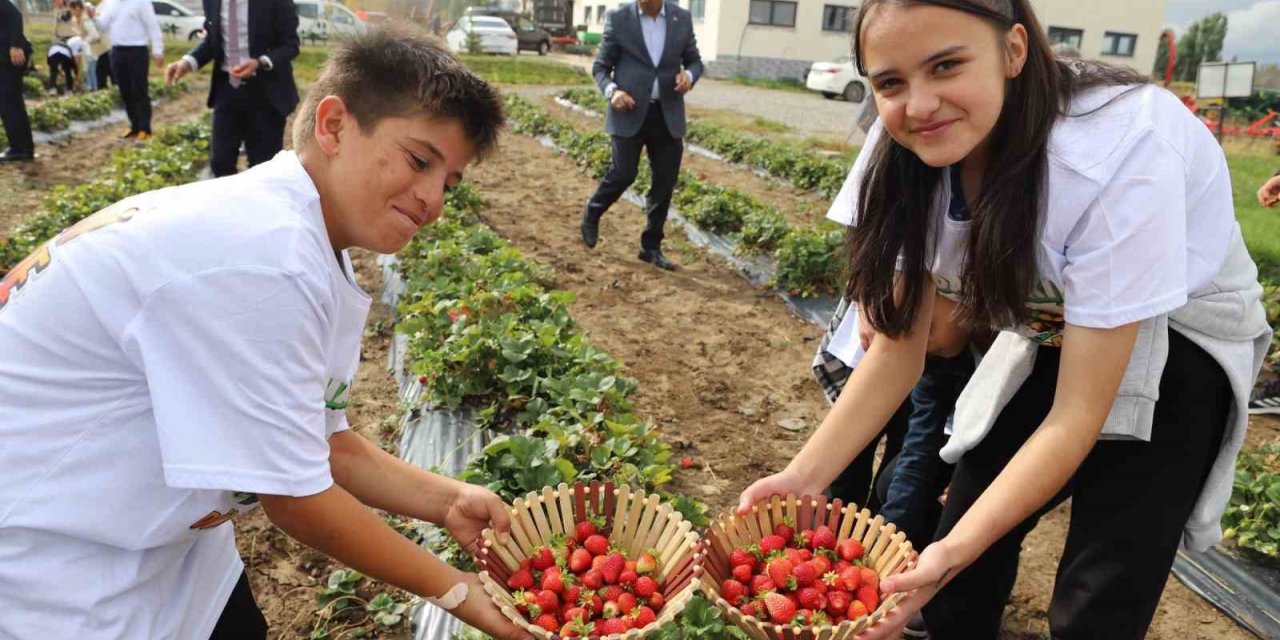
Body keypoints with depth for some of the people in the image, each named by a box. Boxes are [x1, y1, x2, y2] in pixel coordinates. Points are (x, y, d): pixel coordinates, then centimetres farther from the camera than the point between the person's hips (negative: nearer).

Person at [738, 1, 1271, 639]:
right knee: (956, 588, 3)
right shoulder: (907, 154, -19)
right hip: (1047, 334, 4)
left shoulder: (1120, 153, -35)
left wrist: (958, 549, -38)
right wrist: (802, 478, -23)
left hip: (1174, 346, -4)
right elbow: (899, 350, -13)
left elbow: (1078, 414, -30)